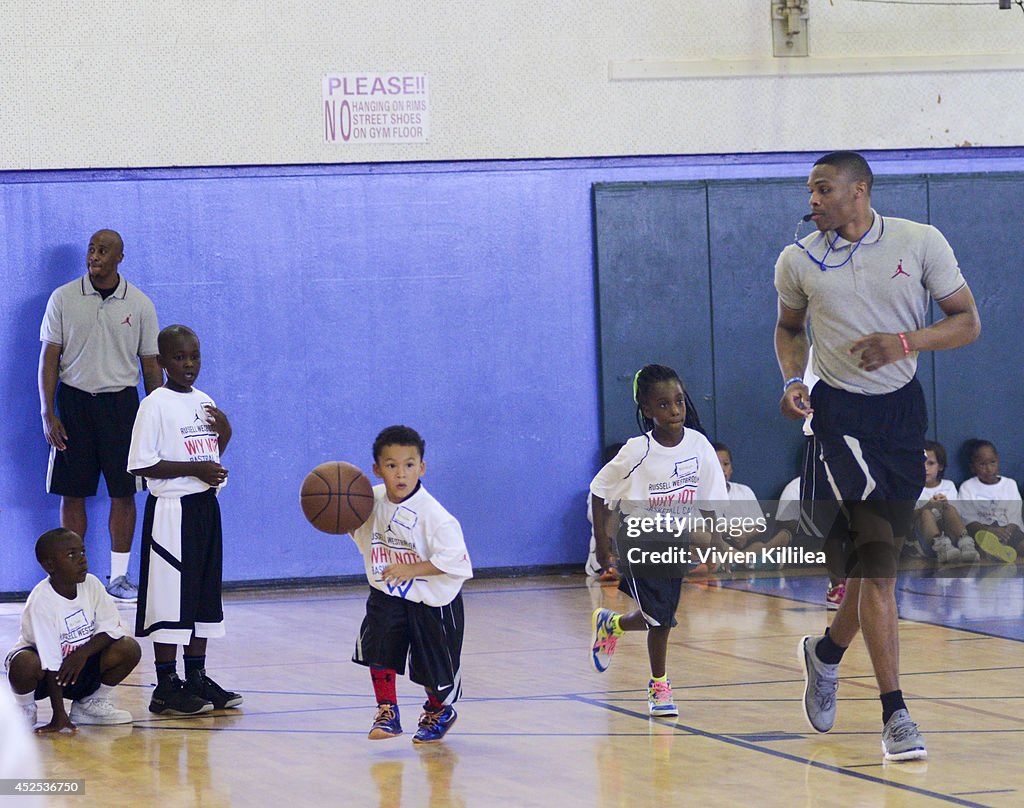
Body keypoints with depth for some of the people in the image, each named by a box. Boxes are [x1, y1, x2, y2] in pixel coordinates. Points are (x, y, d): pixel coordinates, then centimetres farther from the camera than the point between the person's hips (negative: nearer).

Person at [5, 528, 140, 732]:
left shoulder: (91, 584, -9)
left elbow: (111, 628, -6)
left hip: (80, 664, 6)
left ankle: (91, 704, 8)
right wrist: (59, 716, -28)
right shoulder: (41, 601, -26)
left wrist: (83, 653, -24)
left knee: (129, 649, -14)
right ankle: (24, 708, -4)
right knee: (25, 663, -39)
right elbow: (51, 663, -27)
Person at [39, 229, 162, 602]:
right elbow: (49, 358, 1)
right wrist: (48, 414, -6)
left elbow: (151, 365, 7)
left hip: (121, 403, 1)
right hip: (74, 400, -1)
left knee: (123, 493, 1)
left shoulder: (139, 304, 2)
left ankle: (119, 577, 11)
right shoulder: (63, 299, 0)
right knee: (72, 494, 2)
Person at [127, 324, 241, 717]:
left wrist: (224, 433, 2)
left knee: (204, 596, 11)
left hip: (206, 507, 8)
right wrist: (194, 469, -20)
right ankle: (166, 687, -3)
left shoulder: (204, 402, 12)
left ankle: (197, 678, 19)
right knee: (170, 598, -6)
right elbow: (141, 464, -16)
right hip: (171, 510, -8)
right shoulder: (155, 405, -10)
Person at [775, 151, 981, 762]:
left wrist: (908, 341, -17)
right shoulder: (798, 261, 0)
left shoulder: (921, 243, -3)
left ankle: (828, 652, 40)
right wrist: (793, 380, -1)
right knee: (877, 559, -15)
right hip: (839, 412, -2)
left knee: (878, 561, 9)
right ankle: (895, 714, -15)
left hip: (903, 411, 2)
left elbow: (968, 321, 0)